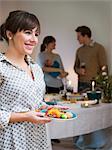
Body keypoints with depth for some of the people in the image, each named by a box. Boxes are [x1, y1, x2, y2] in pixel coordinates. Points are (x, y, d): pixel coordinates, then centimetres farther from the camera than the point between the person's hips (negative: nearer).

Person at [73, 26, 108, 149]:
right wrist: (78, 70, -1)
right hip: (81, 83, 5)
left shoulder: (99, 48, -2)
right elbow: (76, 66, 22)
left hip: (94, 85, -5)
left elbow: (104, 67, -4)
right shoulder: (79, 50, 15)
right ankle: (82, 138, 16)